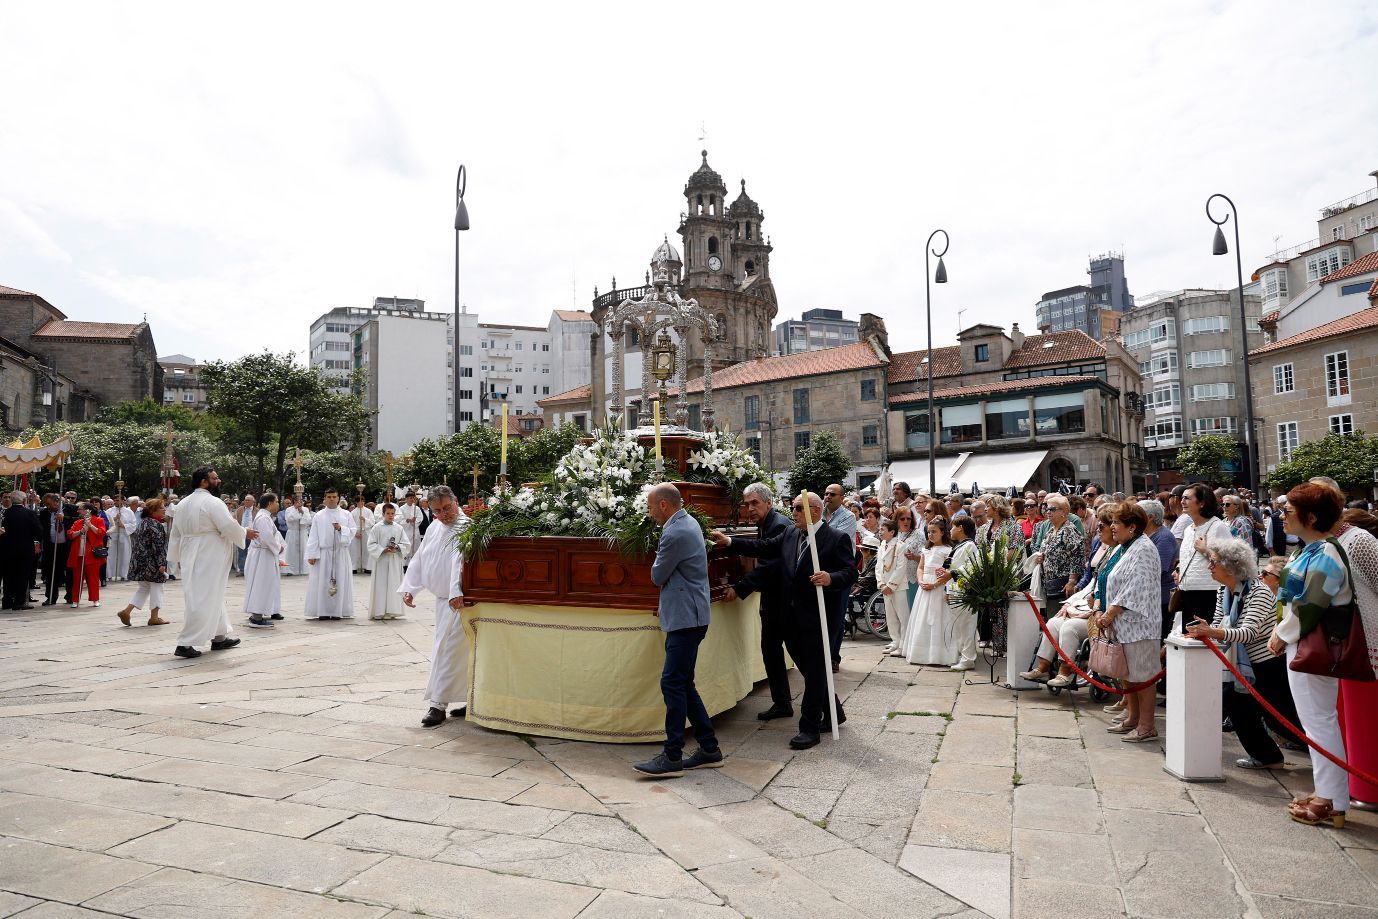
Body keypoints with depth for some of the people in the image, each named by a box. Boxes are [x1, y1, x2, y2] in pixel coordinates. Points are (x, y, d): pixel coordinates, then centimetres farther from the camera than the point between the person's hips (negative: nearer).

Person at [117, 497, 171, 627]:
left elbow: (134, 540, 20)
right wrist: (161, 563, -20)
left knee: (143, 587, 18)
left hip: (139, 561, 9)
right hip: (151, 562, -9)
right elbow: (158, 546, -20)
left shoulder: (142, 523, 13)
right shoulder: (155, 525, -16)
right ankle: (154, 617, 8)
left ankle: (126, 610, 7)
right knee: (156, 587, 2)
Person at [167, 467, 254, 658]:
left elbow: (175, 534, 17)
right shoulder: (213, 502, -15)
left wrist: (177, 558, 23)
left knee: (213, 596, 18)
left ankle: (219, 637, 27)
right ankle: (185, 644, -3)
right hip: (208, 559, -9)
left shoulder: (183, 504, 12)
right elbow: (229, 527, -19)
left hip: (190, 557, 9)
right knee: (204, 600, -4)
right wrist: (245, 533, 0)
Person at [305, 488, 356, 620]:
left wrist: (341, 528, -14)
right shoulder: (319, 515, 5)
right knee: (323, 582, -2)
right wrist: (311, 554, -5)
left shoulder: (346, 514, 7)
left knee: (340, 581, 0)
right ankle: (323, 611, 3)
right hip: (323, 553, -1)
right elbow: (313, 536, 2)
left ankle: (337, 611, 5)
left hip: (341, 553, 1)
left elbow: (353, 531, 5)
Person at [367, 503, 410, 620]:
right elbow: (371, 544, -3)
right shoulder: (377, 527, 0)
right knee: (380, 585, -1)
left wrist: (397, 548, -12)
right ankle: (378, 611, 5)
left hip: (395, 562, 2)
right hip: (380, 561, -2)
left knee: (393, 586, 3)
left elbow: (407, 544, 6)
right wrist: (383, 550, -15)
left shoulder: (399, 528, 6)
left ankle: (391, 611, 8)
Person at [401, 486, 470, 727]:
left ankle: (439, 704, 3)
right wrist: (408, 588, 11)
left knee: (447, 649, -5)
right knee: (462, 651, 14)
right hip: (443, 599, 8)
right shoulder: (435, 527, 12)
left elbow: (460, 560, -29)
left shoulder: (465, 527, -16)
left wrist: (457, 592, -39)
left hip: (458, 600, -8)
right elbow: (420, 559, 17)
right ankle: (473, 699, 23)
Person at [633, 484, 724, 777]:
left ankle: (672, 757, 1)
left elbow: (657, 575, -9)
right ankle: (709, 749, 19)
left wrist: (658, 556, 11)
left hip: (685, 619, -10)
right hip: (686, 616, 10)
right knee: (684, 685, 13)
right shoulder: (688, 523, 14)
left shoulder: (675, 534, -19)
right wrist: (667, 602, 18)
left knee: (673, 684, -6)